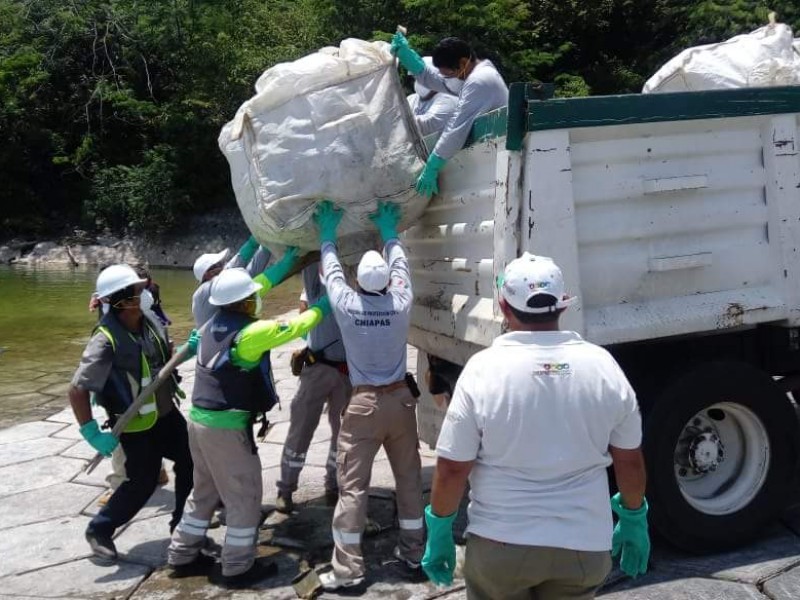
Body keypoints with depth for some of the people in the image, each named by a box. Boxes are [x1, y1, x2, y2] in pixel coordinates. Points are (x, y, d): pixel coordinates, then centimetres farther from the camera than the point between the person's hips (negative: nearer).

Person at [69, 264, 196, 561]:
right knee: (141, 484, 4)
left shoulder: (147, 323, -5)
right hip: (137, 426, -7)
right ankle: (99, 530, 29)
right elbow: (77, 390, -27)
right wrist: (92, 433, -25)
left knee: (190, 463, 13)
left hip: (167, 414, 7)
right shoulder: (106, 341, -28)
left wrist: (189, 349, -5)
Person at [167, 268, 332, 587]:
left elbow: (241, 296, 19)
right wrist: (321, 307, 8)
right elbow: (295, 327, -11)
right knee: (244, 497, 7)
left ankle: (183, 555, 34)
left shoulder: (211, 326, 5)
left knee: (204, 492, 23)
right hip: (227, 426, -8)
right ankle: (238, 567, 17)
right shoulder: (250, 333, -19)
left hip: (199, 419, 9)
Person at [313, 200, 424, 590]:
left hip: (364, 402, -3)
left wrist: (328, 236, 22)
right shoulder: (400, 304, -7)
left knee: (352, 486, 2)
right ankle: (413, 551, 27)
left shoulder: (347, 305, -11)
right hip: (400, 398, 3)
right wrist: (389, 233, 26)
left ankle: (348, 568, 5)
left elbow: (332, 273, 7)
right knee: (409, 477, 14)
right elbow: (399, 265, 11)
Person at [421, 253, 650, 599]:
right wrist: (634, 519, 18)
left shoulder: (484, 368, -14)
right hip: (584, 545, 3)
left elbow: (452, 468, -12)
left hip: (500, 543, -2)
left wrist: (439, 531, 2)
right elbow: (629, 460, 3)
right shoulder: (603, 365, -6)